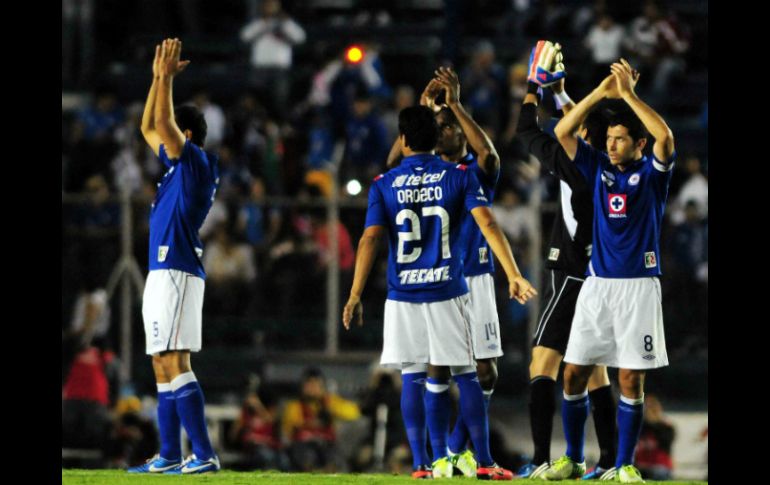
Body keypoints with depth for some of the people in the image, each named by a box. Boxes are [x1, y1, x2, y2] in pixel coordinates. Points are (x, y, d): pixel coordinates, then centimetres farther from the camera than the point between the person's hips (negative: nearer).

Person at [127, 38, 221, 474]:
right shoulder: (179, 165, 18)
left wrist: (167, 77, -10)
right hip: (162, 274, 10)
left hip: (177, 273, -10)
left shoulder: (196, 162, -7)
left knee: (175, 363, -16)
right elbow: (149, 127, 29)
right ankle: (170, 456, 13)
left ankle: (204, 455, -21)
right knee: (163, 367, 10)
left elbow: (162, 122, -18)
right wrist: (160, 78, 23)